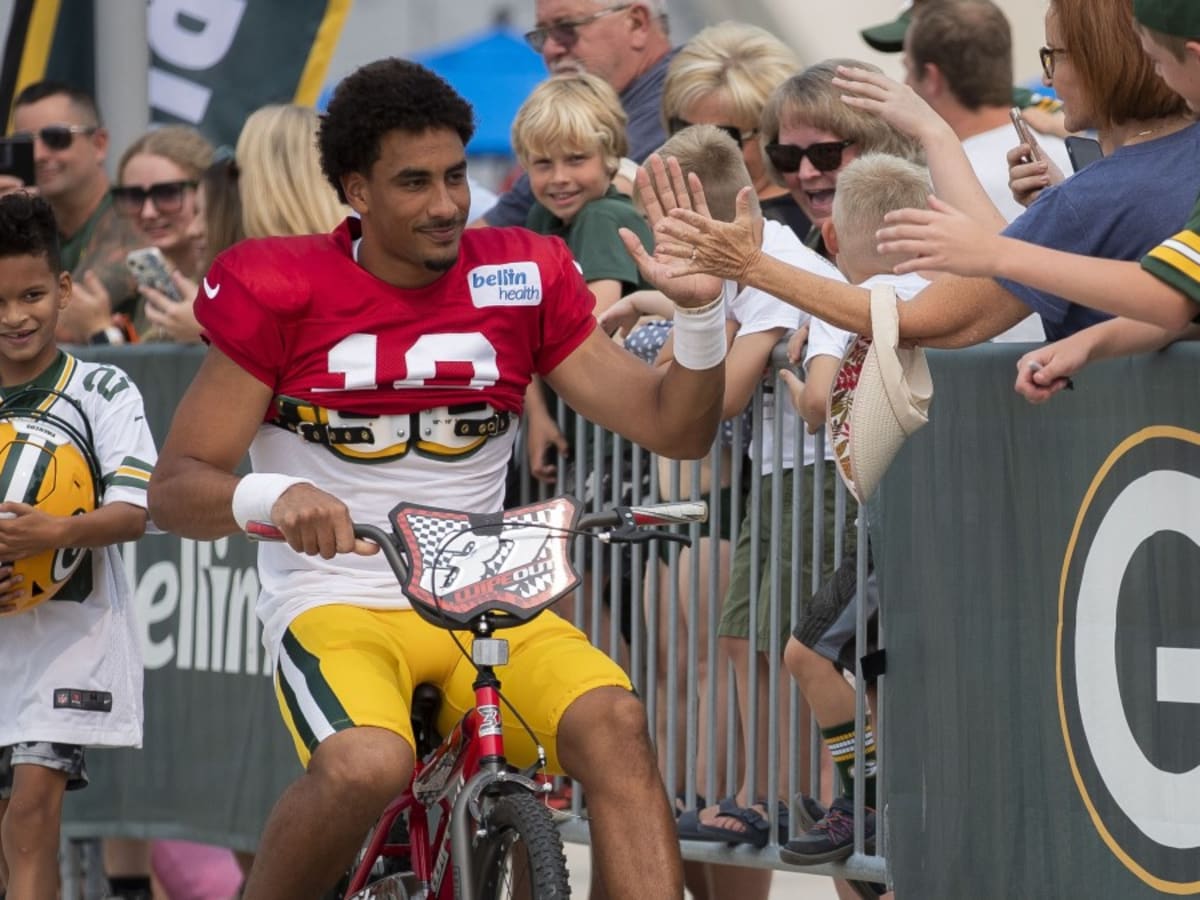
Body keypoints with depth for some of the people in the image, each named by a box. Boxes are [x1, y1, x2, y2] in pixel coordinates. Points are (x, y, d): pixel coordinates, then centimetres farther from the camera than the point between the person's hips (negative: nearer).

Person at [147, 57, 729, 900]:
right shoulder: (283, 291, -4)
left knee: (611, 720, -28)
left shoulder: (521, 280, 5)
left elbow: (673, 427, 3)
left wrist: (699, 310, -16)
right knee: (366, 766, -34)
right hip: (338, 605, -3)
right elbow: (176, 487, -4)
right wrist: (274, 496, -26)